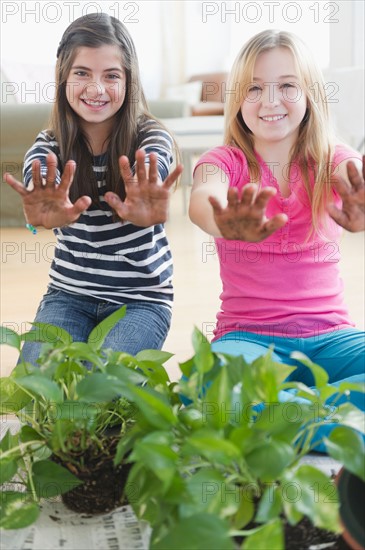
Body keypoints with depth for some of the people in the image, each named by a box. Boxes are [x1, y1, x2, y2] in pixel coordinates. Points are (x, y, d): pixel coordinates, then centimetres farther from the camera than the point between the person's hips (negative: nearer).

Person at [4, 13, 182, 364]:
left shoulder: (151, 138, -10)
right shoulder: (48, 145, -5)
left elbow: (152, 174, -36)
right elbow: (37, 186, -29)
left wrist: (147, 209, -62)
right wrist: (45, 211, -57)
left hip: (141, 299, -2)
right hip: (67, 295, 2)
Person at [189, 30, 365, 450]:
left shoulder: (331, 161, 4)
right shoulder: (225, 162, -1)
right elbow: (201, 199, -26)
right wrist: (227, 224, -53)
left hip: (329, 335, 2)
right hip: (248, 334, -1)